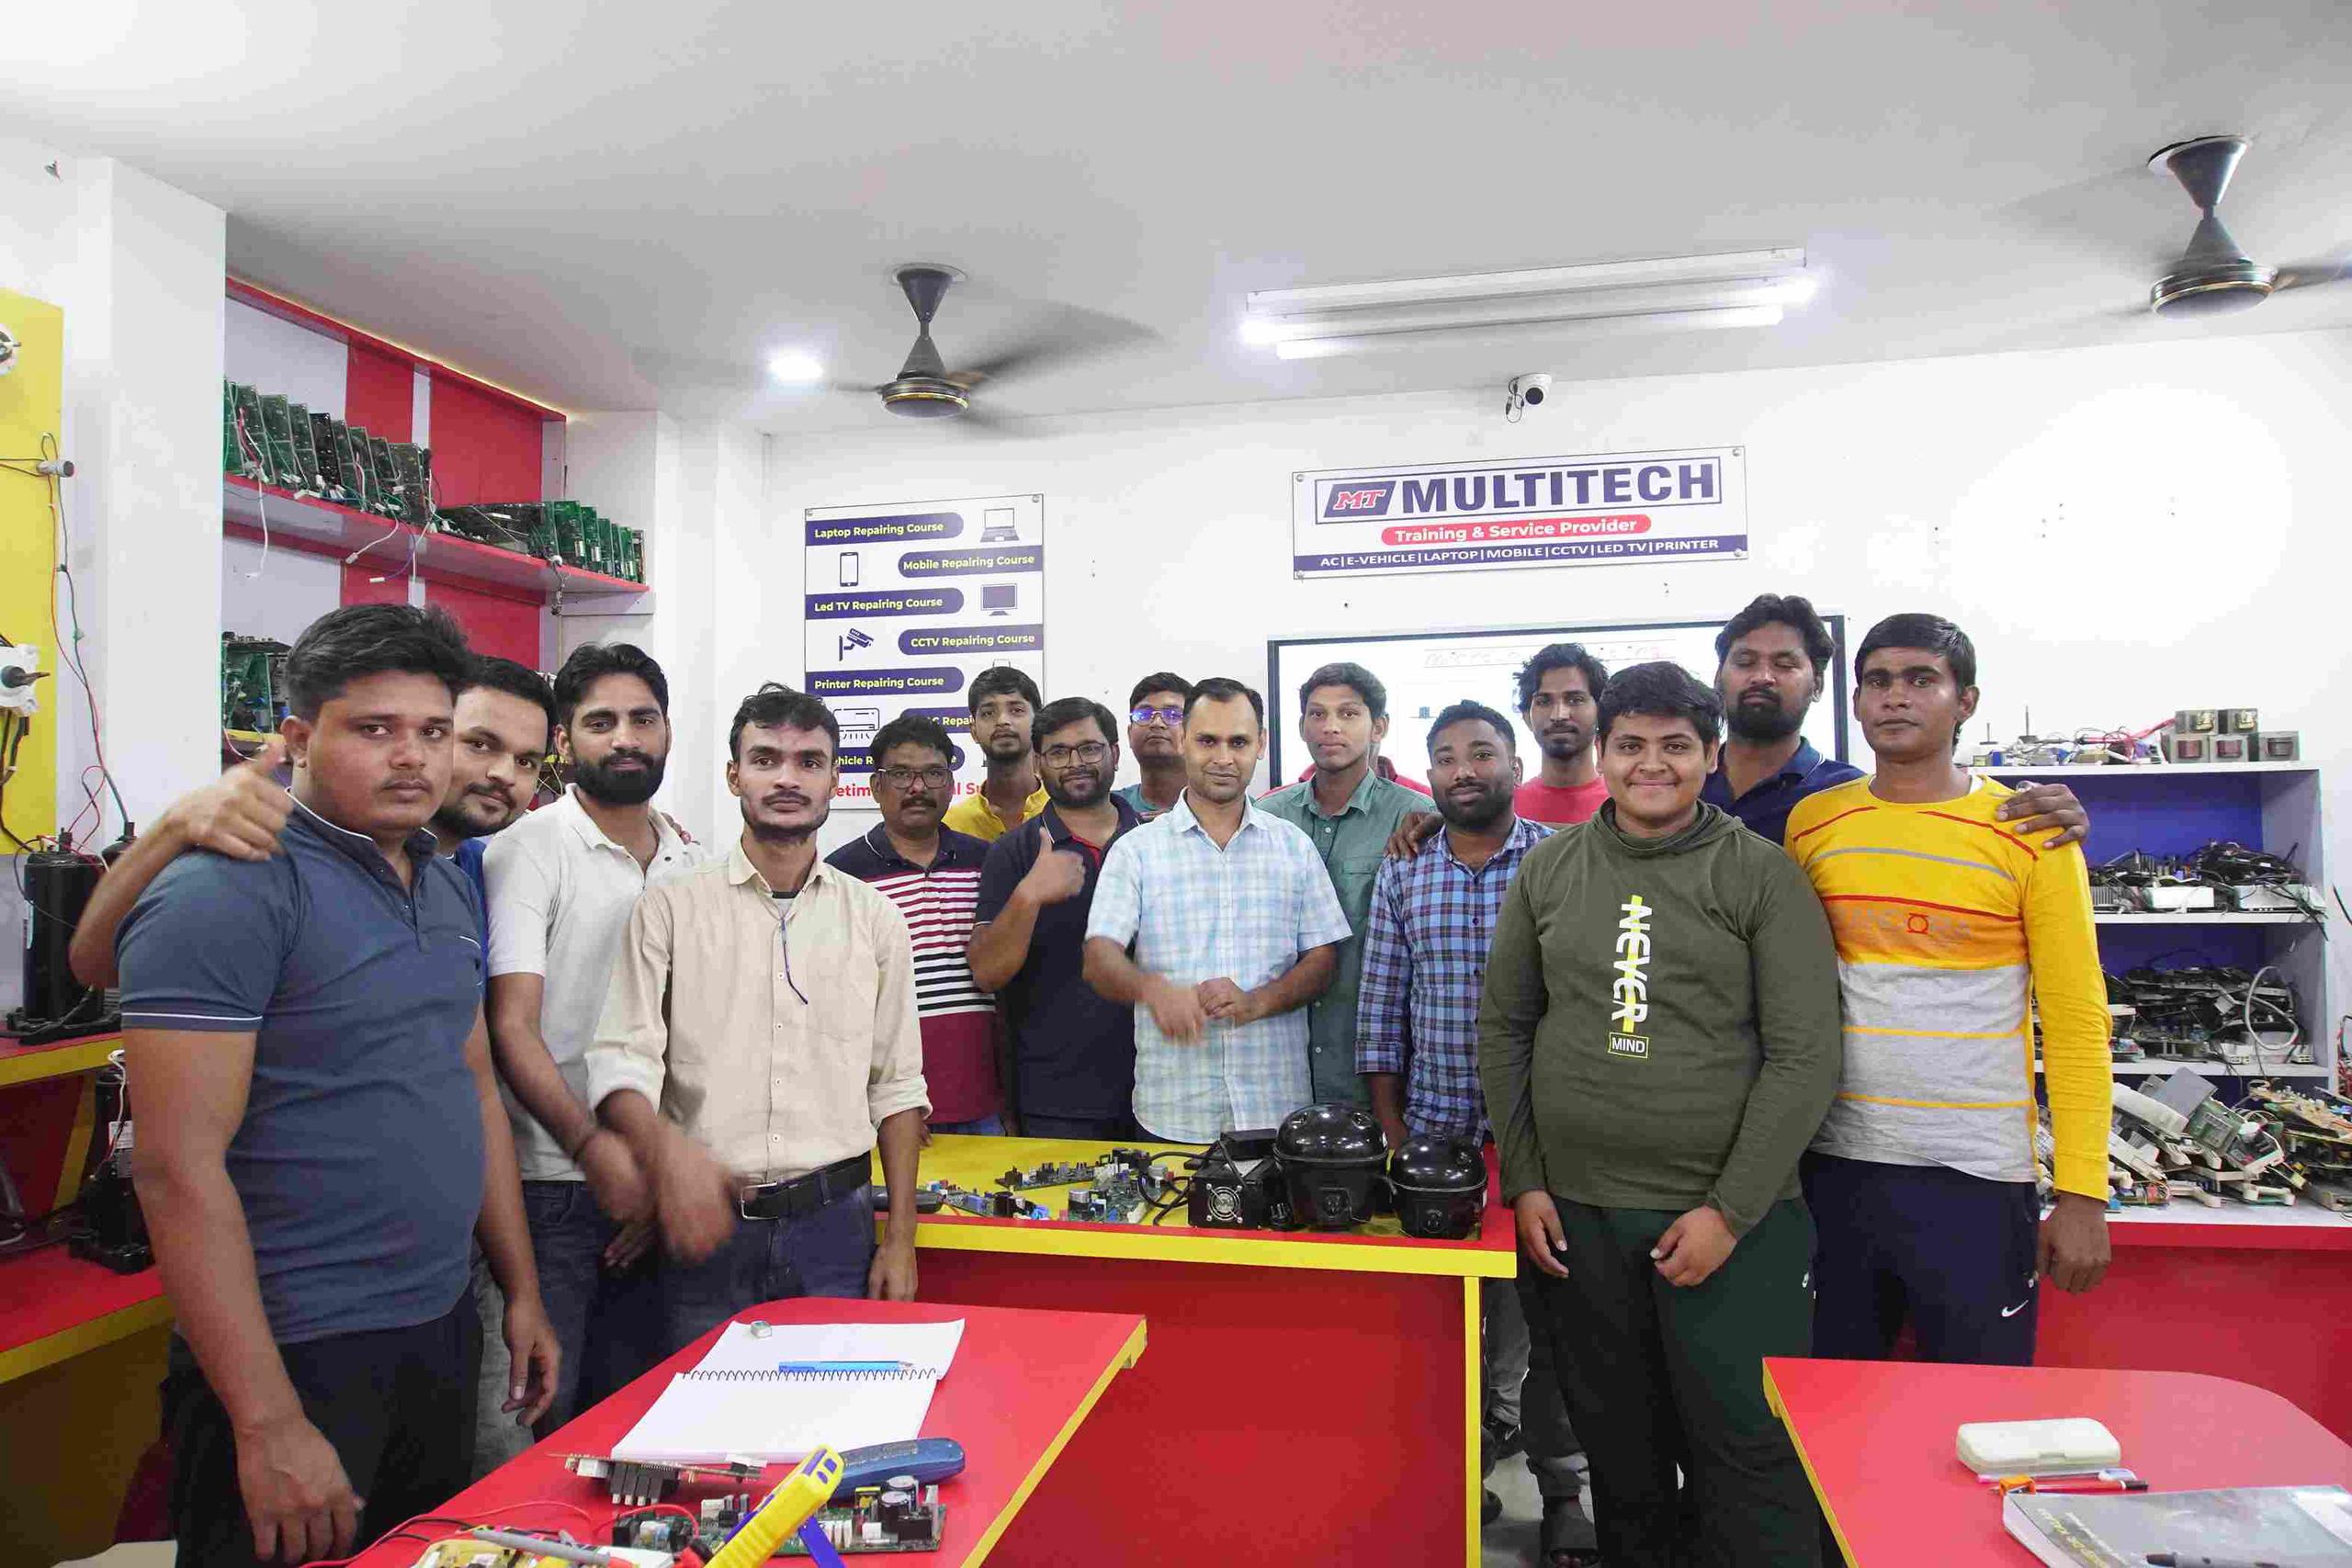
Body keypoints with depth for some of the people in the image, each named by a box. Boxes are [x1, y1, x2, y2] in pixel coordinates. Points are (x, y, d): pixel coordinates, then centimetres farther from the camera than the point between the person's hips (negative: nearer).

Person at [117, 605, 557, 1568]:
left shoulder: (448, 889, 8)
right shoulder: (226, 892, -16)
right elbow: (179, 1168, -20)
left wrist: (522, 1293, 14)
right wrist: (268, 1425, -20)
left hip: (441, 1335, 7)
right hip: (295, 1356, -7)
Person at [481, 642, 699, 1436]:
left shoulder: (690, 866, 9)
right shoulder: (530, 849, -6)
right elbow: (512, 1029, -13)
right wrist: (594, 1148, -22)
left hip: (650, 1190, 5)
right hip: (553, 1185, -5)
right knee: (537, 1415, 2)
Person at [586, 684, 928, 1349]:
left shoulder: (877, 919, 6)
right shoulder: (668, 907, 0)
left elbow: (896, 1088, 8)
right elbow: (621, 1062, -7)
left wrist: (901, 1240, 3)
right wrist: (666, 1146, -29)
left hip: (833, 1223, 2)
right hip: (704, 1222, -1)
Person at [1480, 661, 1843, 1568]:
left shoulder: (1761, 875, -4)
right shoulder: (1548, 871, 6)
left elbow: (1804, 1058, -7)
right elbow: (1503, 1028, 9)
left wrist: (1730, 1211, -12)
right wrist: (1523, 1181, 3)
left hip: (1728, 1220, -3)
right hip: (1577, 1214, 3)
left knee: (1749, 1457, 3)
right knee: (1618, 1451, 16)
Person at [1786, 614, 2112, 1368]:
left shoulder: (2030, 833, -3)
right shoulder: (1811, 823, 4)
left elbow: (2077, 1021, -3)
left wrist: (2082, 1193, -8)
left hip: (1976, 1177, -2)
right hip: (1832, 1165, 2)